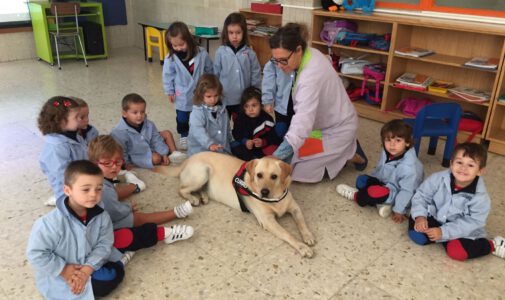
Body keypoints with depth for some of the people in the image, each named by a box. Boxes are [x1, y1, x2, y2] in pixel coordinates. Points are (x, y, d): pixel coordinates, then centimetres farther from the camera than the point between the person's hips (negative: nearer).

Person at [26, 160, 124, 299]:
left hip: (89, 266, 6)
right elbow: (35, 253, -22)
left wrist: (87, 269, -23)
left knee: (116, 271, -8)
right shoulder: (52, 222, -29)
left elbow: (104, 244, -11)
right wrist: (64, 270, -19)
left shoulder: (101, 216, -15)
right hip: (59, 277, -6)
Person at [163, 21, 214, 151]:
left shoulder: (201, 53, -16)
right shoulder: (171, 58, -16)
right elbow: (168, 76, -3)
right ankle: (184, 136, 37)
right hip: (183, 96, 0)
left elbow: (210, 70, -2)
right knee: (182, 118, 15)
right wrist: (170, 91, 1)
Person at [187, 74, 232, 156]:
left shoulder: (222, 110, 7)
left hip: (221, 152, 6)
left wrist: (227, 149, 23)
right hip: (200, 152, -5)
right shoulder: (197, 112, -14)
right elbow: (198, 131, -29)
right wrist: (210, 144, -44)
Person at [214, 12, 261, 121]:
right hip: (223, 99, 0)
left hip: (243, 101, 1)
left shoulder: (250, 53, -6)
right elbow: (215, 75, -1)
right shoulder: (221, 52, -8)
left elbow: (256, 78, -2)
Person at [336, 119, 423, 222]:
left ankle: (356, 196, 2)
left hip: (397, 194, -8)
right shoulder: (386, 153, -8)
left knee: (373, 192, -31)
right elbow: (378, 169, 11)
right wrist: (370, 181, 14)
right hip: (385, 184, 8)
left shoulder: (408, 167, -31)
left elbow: (407, 191, -26)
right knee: (361, 179, -2)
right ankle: (381, 202, -13)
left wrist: (399, 210, -22)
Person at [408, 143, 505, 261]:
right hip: (435, 219, 2)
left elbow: (472, 223, -21)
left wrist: (444, 232, -29)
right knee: (416, 233, -19)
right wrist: (420, 216, -24)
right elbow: (421, 195, -6)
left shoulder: (480, 197, -21)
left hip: (464, 231, -2)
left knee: (456, 251, -25)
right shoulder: (438, 179, -16)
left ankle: (492, 245, 1)